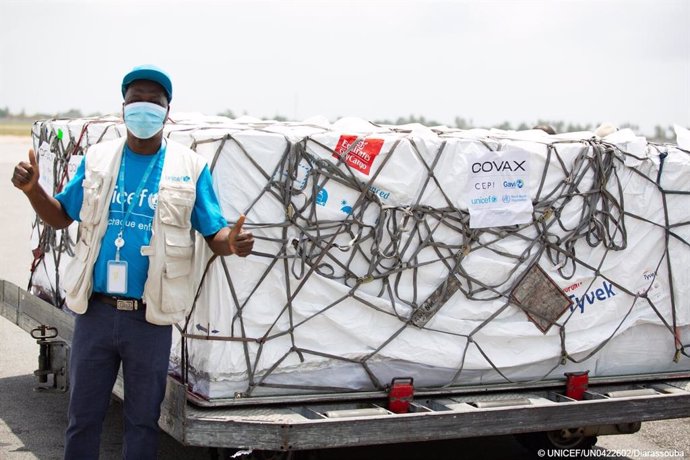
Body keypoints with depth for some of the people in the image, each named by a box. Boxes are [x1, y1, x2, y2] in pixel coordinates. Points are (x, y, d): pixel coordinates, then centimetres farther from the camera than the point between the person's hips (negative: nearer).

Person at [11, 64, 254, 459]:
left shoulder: (190, 167, -2)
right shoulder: (98, 159, 5)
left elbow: (214, 234, -2)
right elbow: (62, 216, 12)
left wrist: (232, 242, -25)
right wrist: (32, 188, -7)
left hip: (150, 319, -2)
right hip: (94, 312, 2)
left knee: (143, 420, 11)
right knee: (83, 417, 13)